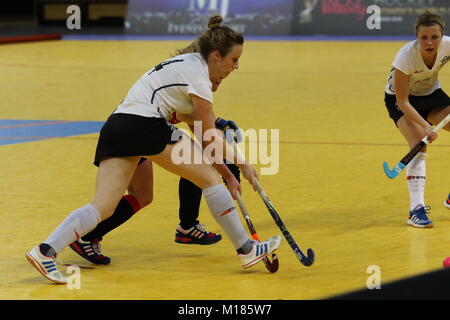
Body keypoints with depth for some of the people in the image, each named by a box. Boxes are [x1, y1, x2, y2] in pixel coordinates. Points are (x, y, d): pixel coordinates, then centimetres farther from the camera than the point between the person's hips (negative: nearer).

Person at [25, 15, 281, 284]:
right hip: (144, 125, -9)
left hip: (114, 128, 9)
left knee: (102, 206, -1)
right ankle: (246, 250, 7)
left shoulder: (188, 64, 24)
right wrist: (243, 164, 11)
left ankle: (46, 250, -19)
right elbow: (210, 140, -2)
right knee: (210, 177, 2)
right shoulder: (198, 74, -4)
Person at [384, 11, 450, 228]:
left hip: (431, 94, 5)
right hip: (401, 99, -5)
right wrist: (426, 127, -39)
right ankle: (416, 209, -30)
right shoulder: (406, 57, -36)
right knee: (419, 144, -26)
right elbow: (402, 102, -30)